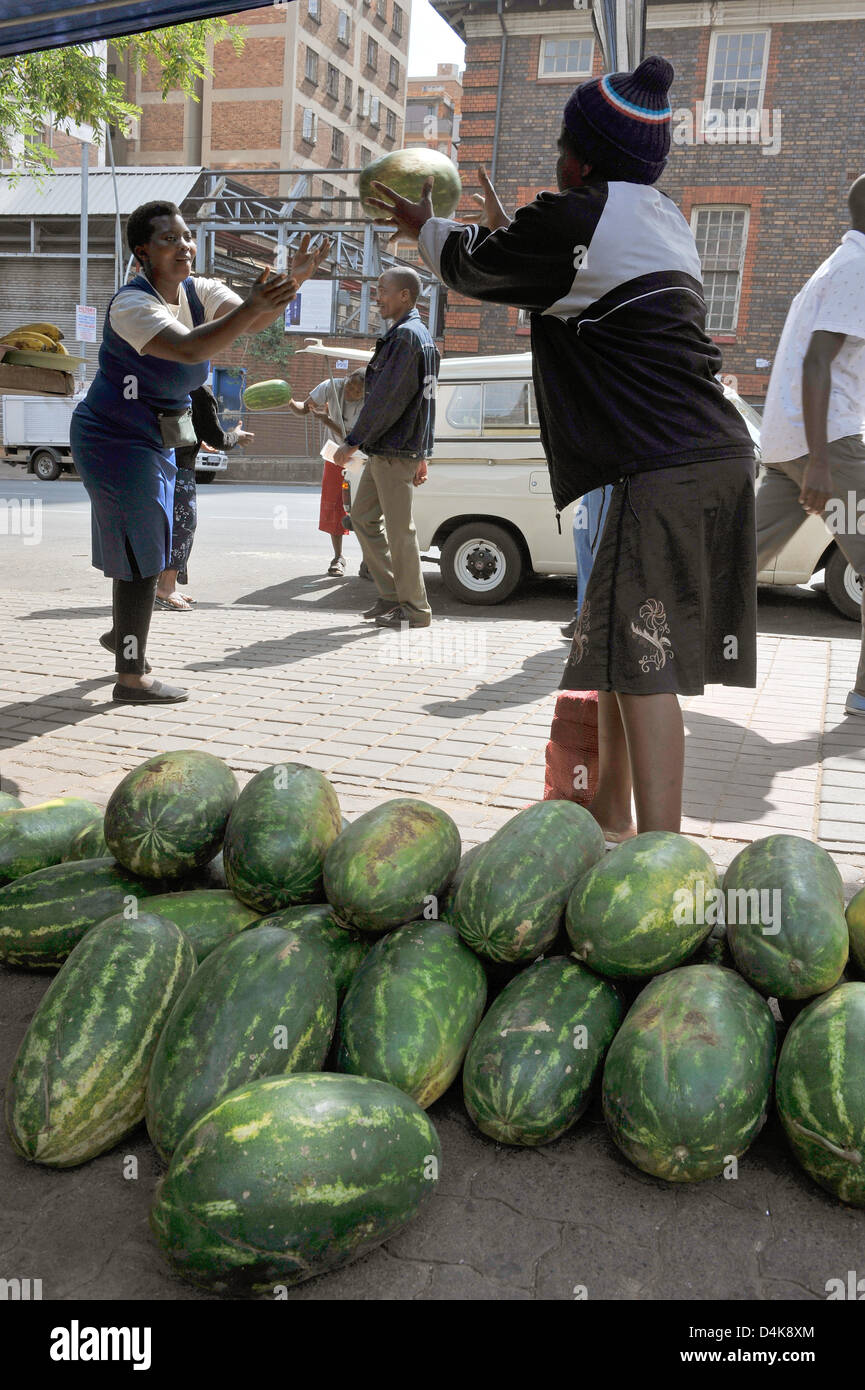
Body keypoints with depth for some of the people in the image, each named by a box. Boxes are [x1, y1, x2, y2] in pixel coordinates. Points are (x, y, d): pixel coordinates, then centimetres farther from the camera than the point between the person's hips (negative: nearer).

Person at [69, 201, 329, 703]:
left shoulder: (199, 291, 2)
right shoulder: (132, 305, -23)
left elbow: (253, 321, -13)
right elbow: (189, 348, -41)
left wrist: (295, 279, -29)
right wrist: (252, 305, -49)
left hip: (153, 438, 9)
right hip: (116, 439, -9)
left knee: (143, 546, 21)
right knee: (141, 553, -7)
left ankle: (122, 634, 44)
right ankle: (132, 678, 3)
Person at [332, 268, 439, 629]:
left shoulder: (406, 335, -12)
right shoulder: (422, 335, 20)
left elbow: (386, 397, -20)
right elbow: (425, 399, 21)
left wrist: (353, 441, -17)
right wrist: (422, 455, 22)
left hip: (394, 450, -10)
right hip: (383, 451, 10)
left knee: (399, 528, -5)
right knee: (363, 516, 14)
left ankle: (415, 609, 3)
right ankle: (391, 595, 18)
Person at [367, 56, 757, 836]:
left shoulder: (575, 219, -6)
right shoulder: (662, 220, 21)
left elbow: (473, 268, 11)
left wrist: (425, 227, 31)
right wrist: (508, 230, 47)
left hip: (667, 471, -10)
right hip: (715, 457, 10)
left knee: (642, 662, -11)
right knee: (619, 646, 15)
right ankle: (610, 815, 27)